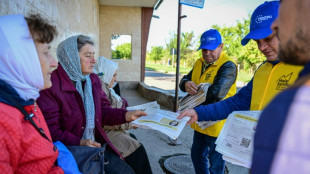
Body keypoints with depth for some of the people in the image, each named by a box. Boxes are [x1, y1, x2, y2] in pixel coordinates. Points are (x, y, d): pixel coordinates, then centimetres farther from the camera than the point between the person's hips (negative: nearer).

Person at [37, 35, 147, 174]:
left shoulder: (94, 80, 7)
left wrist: (126, 115, -9)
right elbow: (50, 129, -15)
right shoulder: (51, 85, -15)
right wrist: (79, 143, -25)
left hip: (96, 145, 6)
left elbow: (103, 111, 8)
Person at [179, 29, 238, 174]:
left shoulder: (228, 66, -18)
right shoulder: (199, 63, 8)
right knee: (197, 156, 25)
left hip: (217, 125, -7)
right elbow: (185, 80, 1)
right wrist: (186, 84, -23)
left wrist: (195, 93, -17)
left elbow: (216, 93, -30)